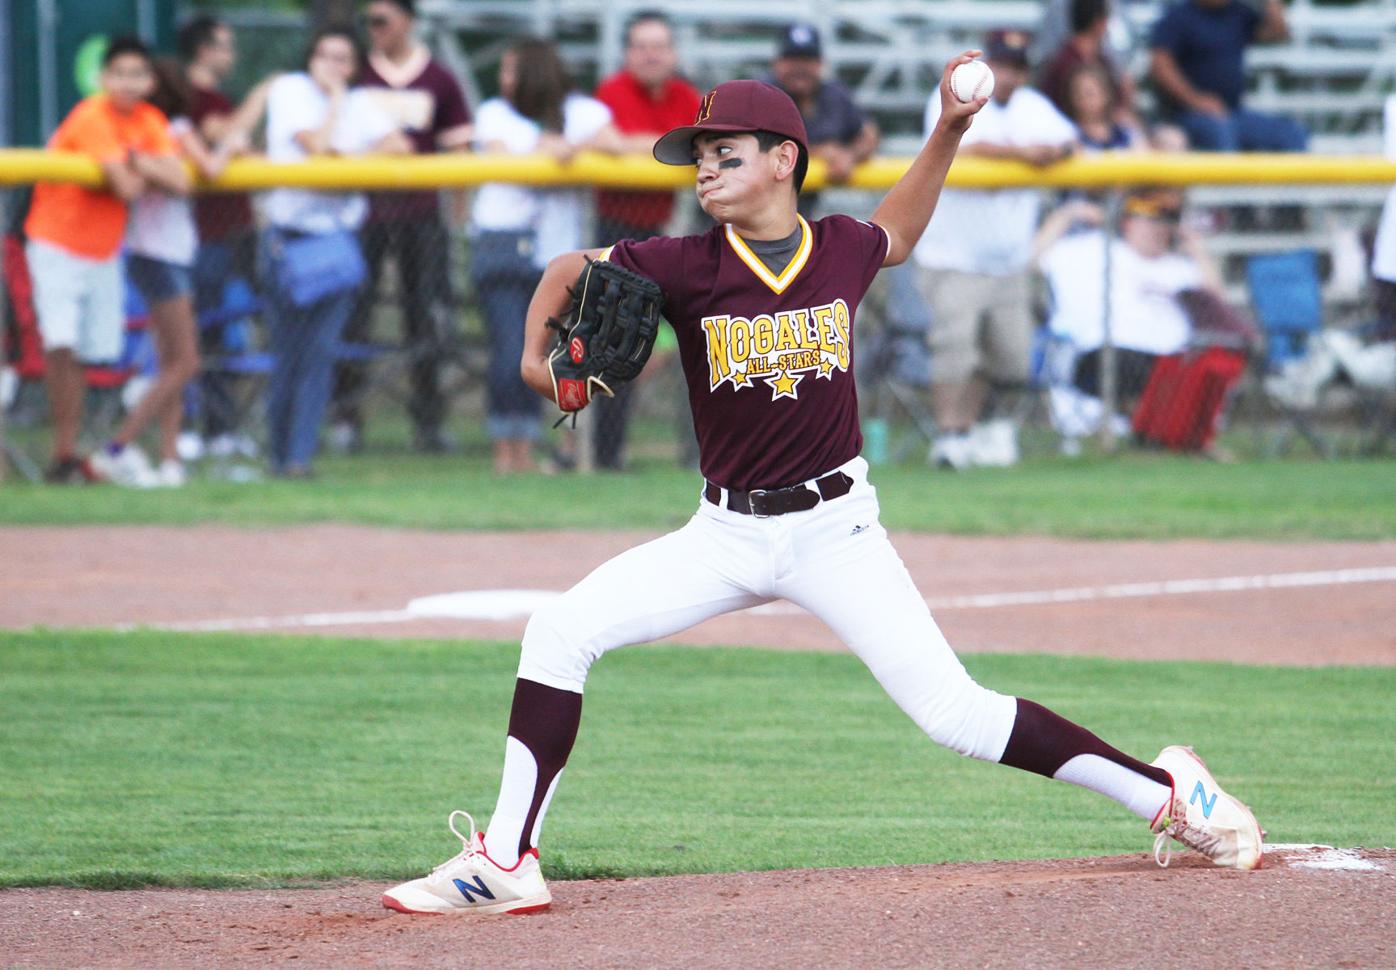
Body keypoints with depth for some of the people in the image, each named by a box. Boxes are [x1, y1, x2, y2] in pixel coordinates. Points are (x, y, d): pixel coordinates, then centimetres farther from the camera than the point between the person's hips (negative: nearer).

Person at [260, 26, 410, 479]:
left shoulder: (360, 102, 13)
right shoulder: (291, 89, 1)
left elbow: (400, 145, 1)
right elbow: (316, 145, -12)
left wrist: (352, 155, -10)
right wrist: (336, 98, -4)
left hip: (338, 238, 2)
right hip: (288, 235, -2)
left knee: (320, 352, -8)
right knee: (289, 352, 0)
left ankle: (300, 456, -8)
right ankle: (279, 454, 13)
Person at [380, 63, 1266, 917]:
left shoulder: (843, 250, -4)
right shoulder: (686, 268, -8)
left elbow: (896, 236, 21)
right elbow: (573, 269, 8)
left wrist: (949, 131, 13)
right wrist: (538, 352, -8)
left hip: (836, 528, -1)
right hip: (727, 535, 1)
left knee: (953, 712, -10)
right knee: (560, 632, -14)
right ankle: (506, 863, -10)